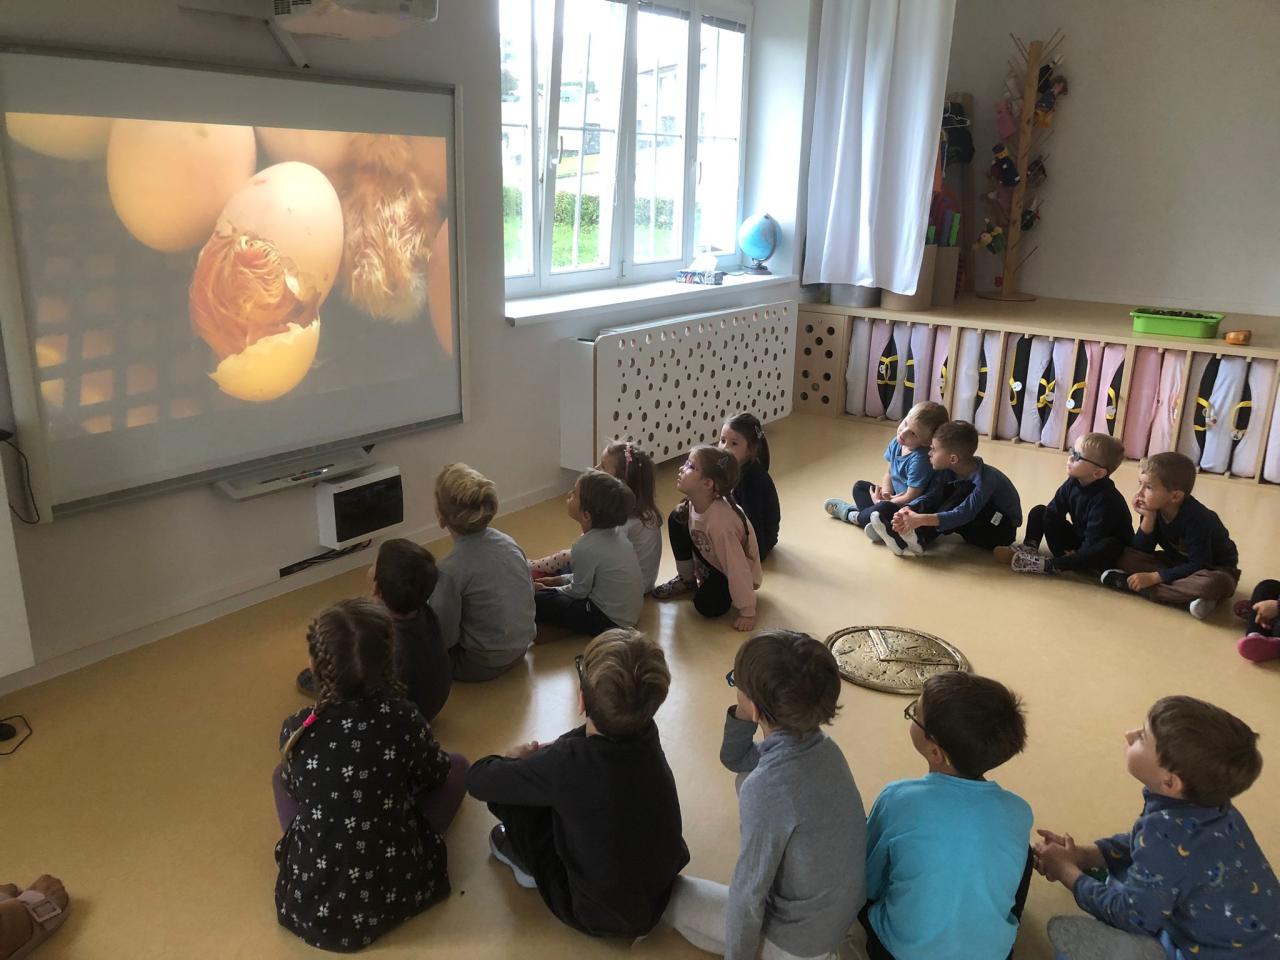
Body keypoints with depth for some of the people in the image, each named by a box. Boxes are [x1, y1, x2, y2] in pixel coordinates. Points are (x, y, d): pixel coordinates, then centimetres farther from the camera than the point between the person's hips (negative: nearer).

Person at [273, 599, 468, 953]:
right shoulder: (403, 719, -16)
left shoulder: (295, 730, -12)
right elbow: (435, 775, 6)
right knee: (457, 766, 15)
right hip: (394, 894, -1)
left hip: (310, 907, 2)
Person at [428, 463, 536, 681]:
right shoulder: (510, 543, -8)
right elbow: (529, 594, 5)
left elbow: (444, 638, -18)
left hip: (481, 667, -7)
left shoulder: (449, 570, -26)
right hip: (519, 650, 7)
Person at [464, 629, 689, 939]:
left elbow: (478, 780, -17)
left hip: (600, 917, -5)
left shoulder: (566, 764, -33)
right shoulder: (647, 734, -17)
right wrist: (540, 757, 0)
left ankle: (529, 863, 20)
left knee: (503, 785, -5)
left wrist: (515, 760, 2)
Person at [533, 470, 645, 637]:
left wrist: (549, 590, 5)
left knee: (536, 601, -8)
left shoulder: (586, 548, -27)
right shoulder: (616, 531, -3)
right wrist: (558, 580, 14)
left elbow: (578, 591, -11)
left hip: (610, 620, -9)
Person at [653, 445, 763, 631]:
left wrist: (747, 613, -26)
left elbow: (738, 569, -33)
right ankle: (687, 580, 10)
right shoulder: (693, 502, -17)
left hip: (735, 572, -7)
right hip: (710, 559, 7)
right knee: (676, 519, -8)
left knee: (707, 606, -27)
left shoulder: (721, 522, -39)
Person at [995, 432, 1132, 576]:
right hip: (1080, 539, 7)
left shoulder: (1106, 500, -29)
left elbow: (1093, 542, -31)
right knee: (1039, 512, 3)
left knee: (1111, 547, -42)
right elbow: (1053, 512, -8)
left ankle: (1048, 565, -42)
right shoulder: (1072, 483, -9)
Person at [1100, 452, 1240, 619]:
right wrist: (1148, 518, -26)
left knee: (1217, 584, -41)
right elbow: (1142, 552, -13)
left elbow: (1199, 566, -30)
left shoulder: (1195, 518, -29)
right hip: (1177, 562, 5)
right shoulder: (1154, 509, -12)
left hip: (1212, 568, -5)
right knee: (1126, 556, -14)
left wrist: (1153, 577, -33)